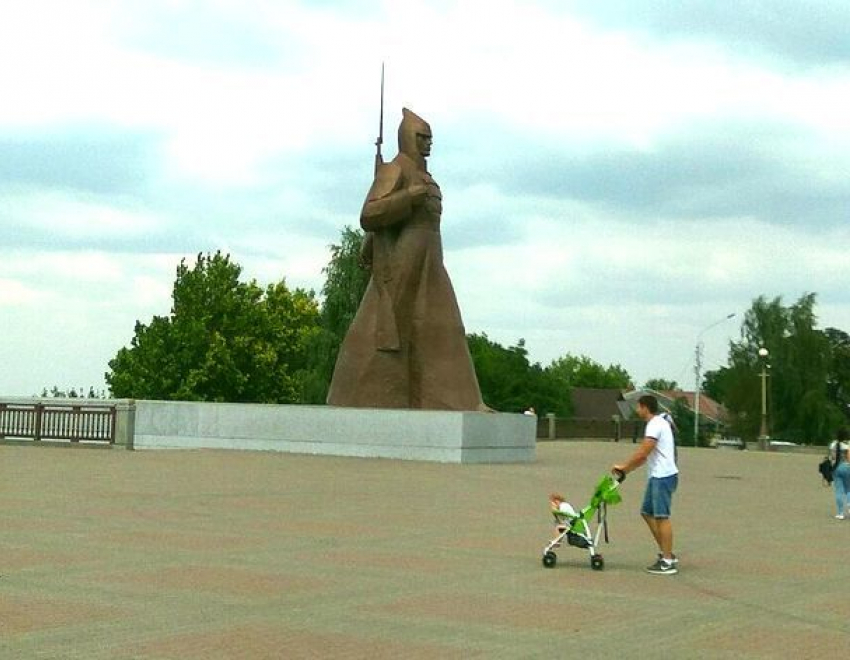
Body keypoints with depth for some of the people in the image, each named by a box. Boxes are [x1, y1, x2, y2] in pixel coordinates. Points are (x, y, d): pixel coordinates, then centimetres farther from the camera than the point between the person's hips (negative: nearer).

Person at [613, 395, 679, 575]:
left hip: (663, 477, -10)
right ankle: (666, 554, 17)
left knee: (661, 516, -8)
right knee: (648, 513, 14)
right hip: (657, 476, 10)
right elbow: (645, 455, 20)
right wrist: (627, 469, 17)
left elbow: (642, 453, -19)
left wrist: (624, 467, -7)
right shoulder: (658, 423, 18)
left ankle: (668, 562, -5)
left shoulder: (655, 425, -15)